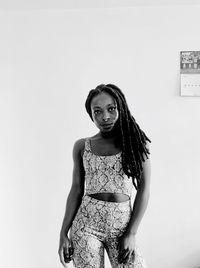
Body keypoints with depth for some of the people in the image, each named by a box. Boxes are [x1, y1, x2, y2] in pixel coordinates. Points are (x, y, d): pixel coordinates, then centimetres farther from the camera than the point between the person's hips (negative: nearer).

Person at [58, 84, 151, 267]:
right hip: (86, 222, 1)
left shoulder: (136, 141, 1)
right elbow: (76, 190, 7)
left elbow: (143, 190, -1)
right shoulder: (82, 146, 5)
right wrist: (64, 234, 4)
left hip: (122, 223, -1)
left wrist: (131, 233, -7)